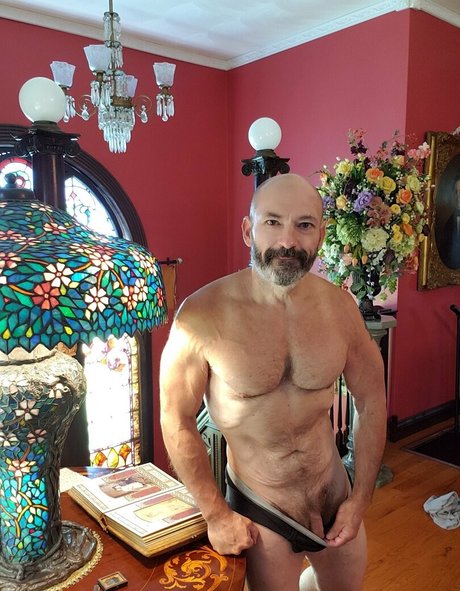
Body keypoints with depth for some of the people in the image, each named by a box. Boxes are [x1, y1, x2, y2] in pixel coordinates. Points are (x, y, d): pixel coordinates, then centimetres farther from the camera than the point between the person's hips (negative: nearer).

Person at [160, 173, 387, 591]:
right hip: (257, 509, -3)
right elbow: (177, 420, -13)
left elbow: (371, 400, -1)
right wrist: (216, 515, -9)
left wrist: (360, 499, -1)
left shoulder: (339, 306, -12)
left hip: (335, 493, 4)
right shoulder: (203, 315, -23)